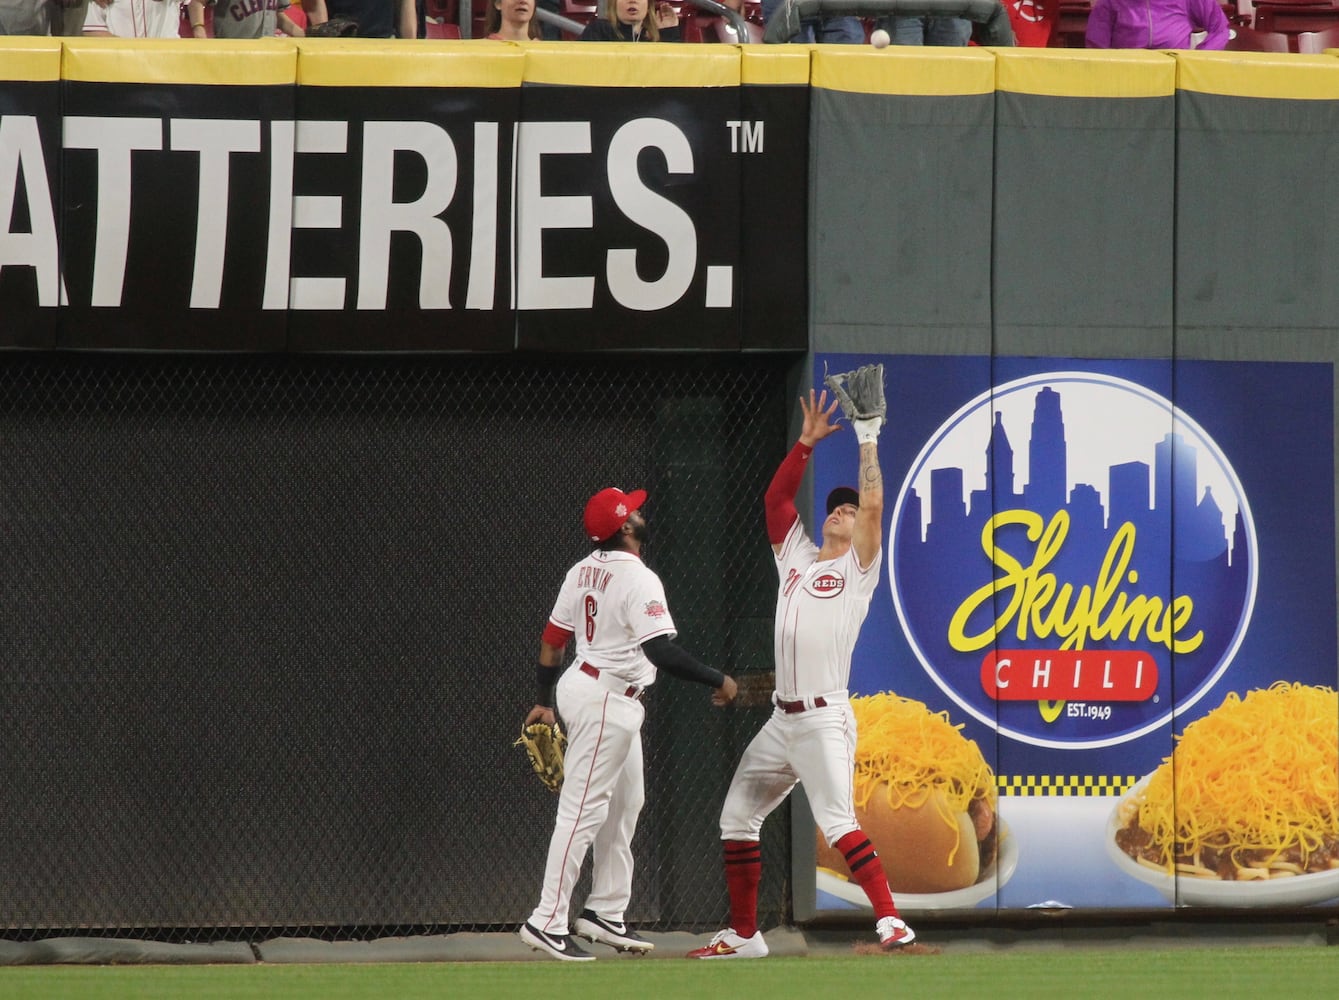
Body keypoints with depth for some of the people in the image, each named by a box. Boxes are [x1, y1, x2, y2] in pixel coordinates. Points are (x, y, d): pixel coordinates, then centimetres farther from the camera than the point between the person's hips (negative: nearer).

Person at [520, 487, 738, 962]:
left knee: (625, 803, 17)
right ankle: (548, 923, -7)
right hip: (606, 701, -9)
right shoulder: (637, 579, -20)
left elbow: (553, 638, 12)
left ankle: (605, 913, 21)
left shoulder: (583, 571, 6)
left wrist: (544, 701, 20)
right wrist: (719, 681, -20)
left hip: (583, 684, 9)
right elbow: (662, 651, -29)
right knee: (583, 810, -7)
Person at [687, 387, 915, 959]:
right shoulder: (796, 557, 20)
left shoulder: (858, 568, 3)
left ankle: (891, 921, -26)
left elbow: (873, 505, -9)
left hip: (825, 719, -8)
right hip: (782, 719, 8)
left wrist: (868, 441, -5)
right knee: (737, 820, 8)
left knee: (836, 822, -22)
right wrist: (808, 442, 13)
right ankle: (744, 934, 16)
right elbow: (776, 497, 18)